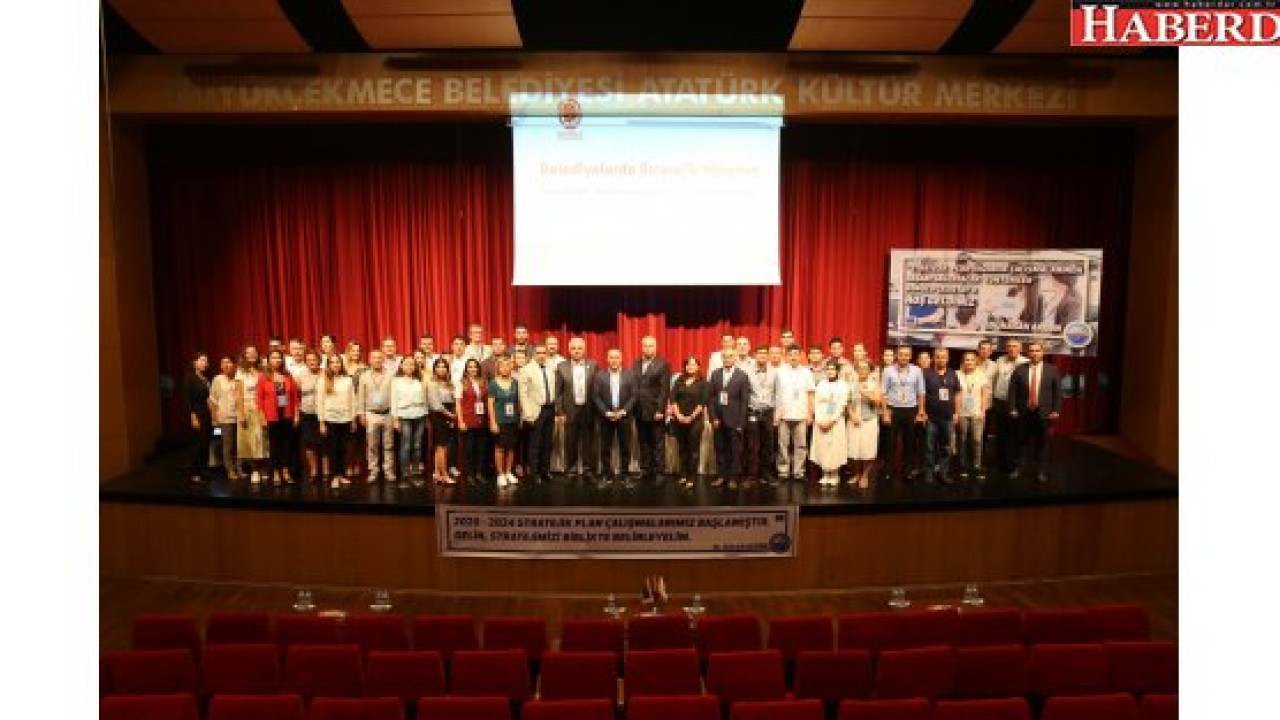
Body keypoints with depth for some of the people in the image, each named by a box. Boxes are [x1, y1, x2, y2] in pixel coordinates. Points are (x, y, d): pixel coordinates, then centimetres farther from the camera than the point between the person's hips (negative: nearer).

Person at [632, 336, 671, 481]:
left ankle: (658, 473, 7)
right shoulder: (636, 364, 11)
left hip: (655, 411, -5)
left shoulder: (663, 364, -4)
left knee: (657, 445, 2)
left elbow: (665, 389, -10)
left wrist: (660, 410, -16)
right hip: (639, 411, 5)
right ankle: (645, 472, 18)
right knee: (643, 444, 11)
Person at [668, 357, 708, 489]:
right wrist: (678, 415, -10)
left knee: (693, 450, -1)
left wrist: (691, 417, -13)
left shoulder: (702, 382, 1)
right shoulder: (679, 380, 10)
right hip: (679, 420, 3)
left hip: (695, 420, -3)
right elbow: (672, 399, 3)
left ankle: (691, 478, 3)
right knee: (682, 449, 9)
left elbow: (702, 403, -6)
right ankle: (683, 476, 17)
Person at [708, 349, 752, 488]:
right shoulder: (715, 374, 8)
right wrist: (713, 417, -4)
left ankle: (733, 478, 12)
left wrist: (741, 422, -10)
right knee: (720, 449, 8)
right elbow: (710, 397, 6)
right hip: (718, 419, 3)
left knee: (735, 450, 4)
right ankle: (721, 476, 18)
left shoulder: (742, 376, -2)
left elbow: (745, 400, -5)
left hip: (734, 420, -3)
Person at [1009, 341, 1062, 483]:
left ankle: (1041, 471, 15)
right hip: (1024, 412, 0)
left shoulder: (1052, 370, 2)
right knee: (1024, 441, 9)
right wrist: (1013, 409, -5)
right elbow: (1013, 390, 1)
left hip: (1044, 412, 0)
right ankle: (1019, 468, 17)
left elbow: (1058, 391, 1)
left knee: (1042, 442, 6)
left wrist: (1056, 410, -5)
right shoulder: (1019, 369, 1)